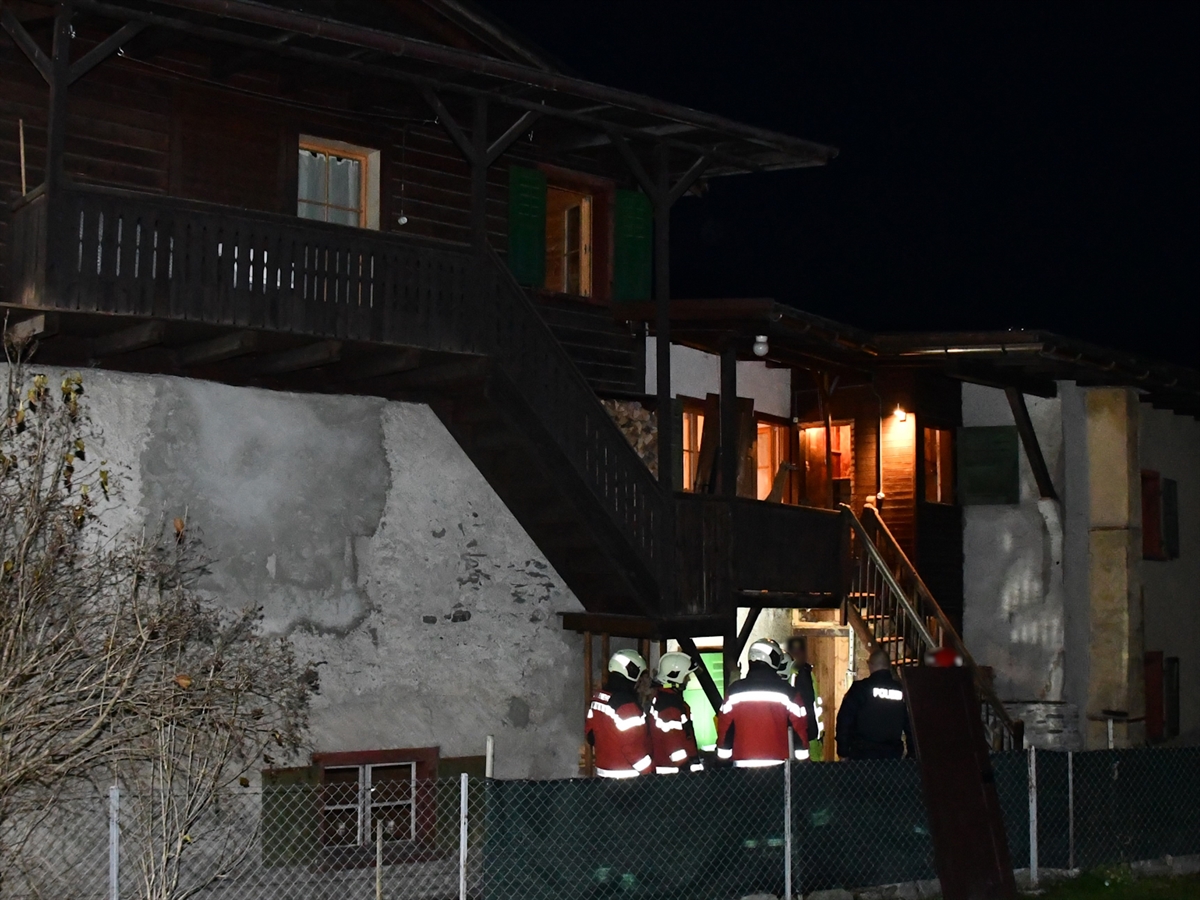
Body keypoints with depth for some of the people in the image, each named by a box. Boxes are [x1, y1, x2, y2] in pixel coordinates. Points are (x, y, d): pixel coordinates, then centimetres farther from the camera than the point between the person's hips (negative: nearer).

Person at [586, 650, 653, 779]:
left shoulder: (597, 699, 6)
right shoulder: (627, 704, -19)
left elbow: (590, 734, 15)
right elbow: (632, 747, -21)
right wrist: (650, 772, -14)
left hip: (603, 770, 9)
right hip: (626, 774, -9)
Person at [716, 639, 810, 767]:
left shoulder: (735, 691, 2)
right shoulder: (785, 692, -2)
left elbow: (724, 727, 5)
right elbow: (799, 728, 0)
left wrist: (722, 759, 14)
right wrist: (803, 761, 10)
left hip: (743, 765, 1)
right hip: (776, 763, -1)